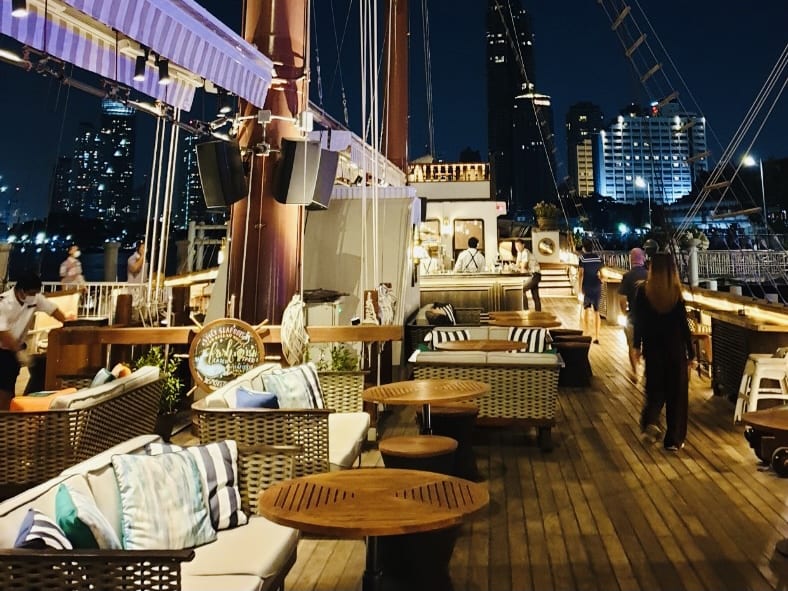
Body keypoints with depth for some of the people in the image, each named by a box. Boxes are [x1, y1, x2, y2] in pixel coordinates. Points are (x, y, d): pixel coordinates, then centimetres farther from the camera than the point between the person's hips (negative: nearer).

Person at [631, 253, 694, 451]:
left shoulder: (643, 292, -8)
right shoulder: (676, 294, -11)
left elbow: (638, 322, -3)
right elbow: (683, 325, -8)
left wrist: (636, 346, 11)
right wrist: (691, 354, 0)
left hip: (653, 349, 2)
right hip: (675, 349, -2)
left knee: (655, 389, 20)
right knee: (676, 393, 9)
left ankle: (650, 421, -4)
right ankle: (673, 440, 13)